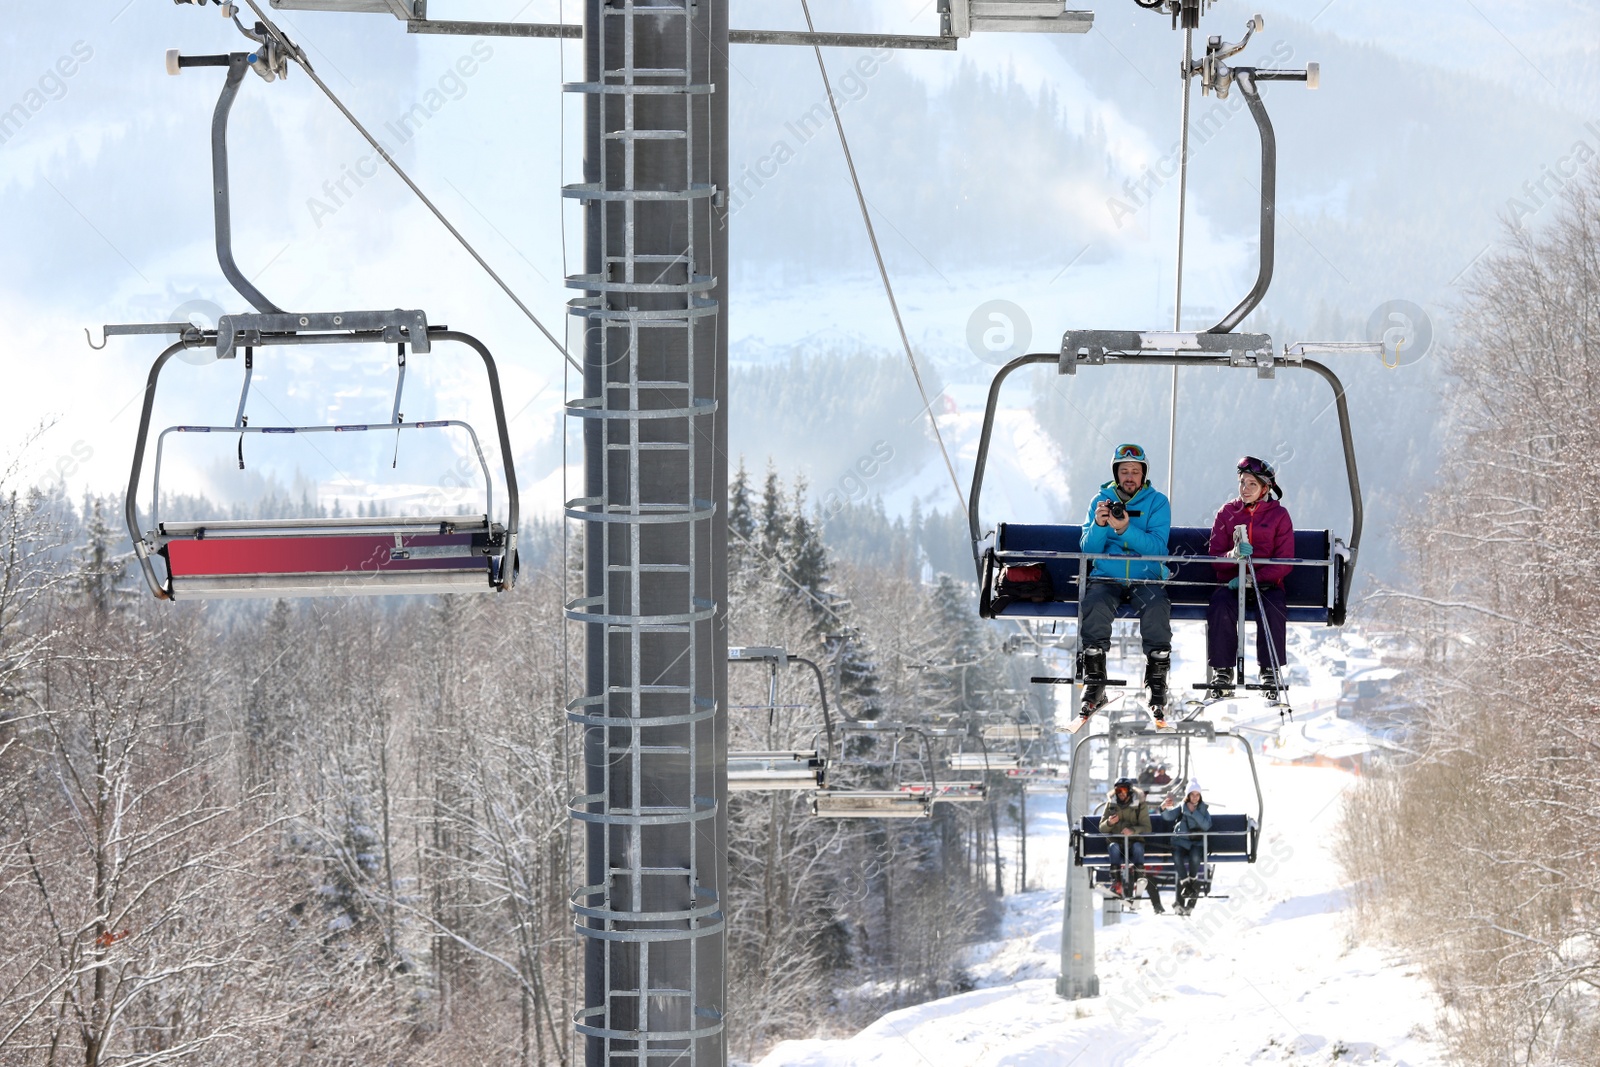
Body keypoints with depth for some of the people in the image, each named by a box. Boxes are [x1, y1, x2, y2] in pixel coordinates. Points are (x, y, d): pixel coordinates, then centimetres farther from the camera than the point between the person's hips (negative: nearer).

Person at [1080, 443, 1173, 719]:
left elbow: (1157, 547, -10)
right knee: (1094, 605, -32)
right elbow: (1088, 549, 2)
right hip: (1106, 578, 1)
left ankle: (1157, 686, -23)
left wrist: (1125, 529, -24)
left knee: (1157, 609, -33)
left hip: (1146, 579, -1)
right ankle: (1094, 684, -25)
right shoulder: (1100, 501, 10)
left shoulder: (1157, 503, 5)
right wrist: (1099, 525, -18)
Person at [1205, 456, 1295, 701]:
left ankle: (1270, 671, -23)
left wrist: (1255, 578, -14)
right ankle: (1222, 671, -25)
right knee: (1220, 606, -32)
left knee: (1274, 608, -34)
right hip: (1231, 581, 1)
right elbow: (1215, 557, 5)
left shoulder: (1279, 515, 7)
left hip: (1266, 583, -1)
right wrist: (1233, 555, -19)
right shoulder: (1227, 512, 11)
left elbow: (1284, 562, 0)